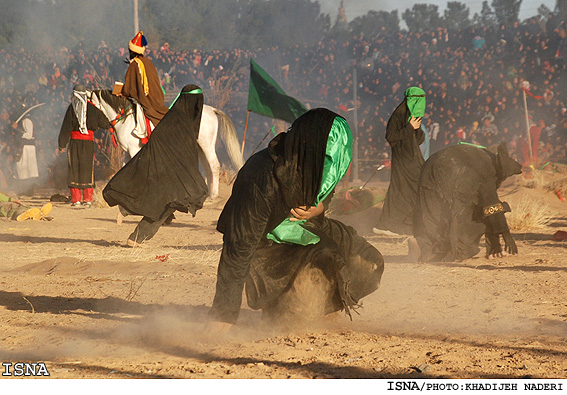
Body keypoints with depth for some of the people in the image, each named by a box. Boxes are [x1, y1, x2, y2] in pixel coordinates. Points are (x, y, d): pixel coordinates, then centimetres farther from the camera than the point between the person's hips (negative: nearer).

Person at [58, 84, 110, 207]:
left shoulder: (72, 108, -2)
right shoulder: (92, 107, 2)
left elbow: (66, 128, -2)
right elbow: (105, 124, 5)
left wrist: (62, 144, 4)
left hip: (75, 141, -1)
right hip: (89, 142, 2)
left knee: (74, 169, 3)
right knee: (87, 169, 8)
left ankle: (76, 199, -1)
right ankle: (87, 199, 5)